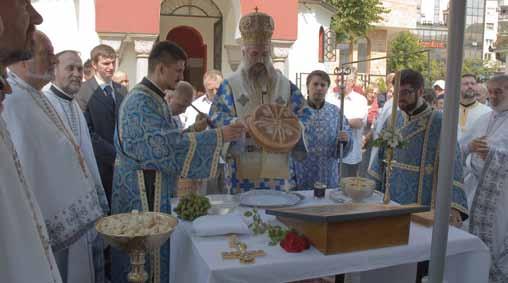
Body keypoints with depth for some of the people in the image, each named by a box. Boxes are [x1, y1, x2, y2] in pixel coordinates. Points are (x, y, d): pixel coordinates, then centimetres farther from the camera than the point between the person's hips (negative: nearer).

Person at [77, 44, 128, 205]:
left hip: (121, 163, 5)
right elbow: (87, 133, -13)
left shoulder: (122, 91, 10)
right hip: (98, 163, -5)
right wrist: (114, 155, -15)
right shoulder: (84, 93, -8)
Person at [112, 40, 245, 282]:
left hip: (154, 188, 10)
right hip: (143, 191, -10)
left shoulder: (152, 97, 12)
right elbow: (166, 144, -27)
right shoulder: (141, 101, -19)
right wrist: (217, 136, -27)